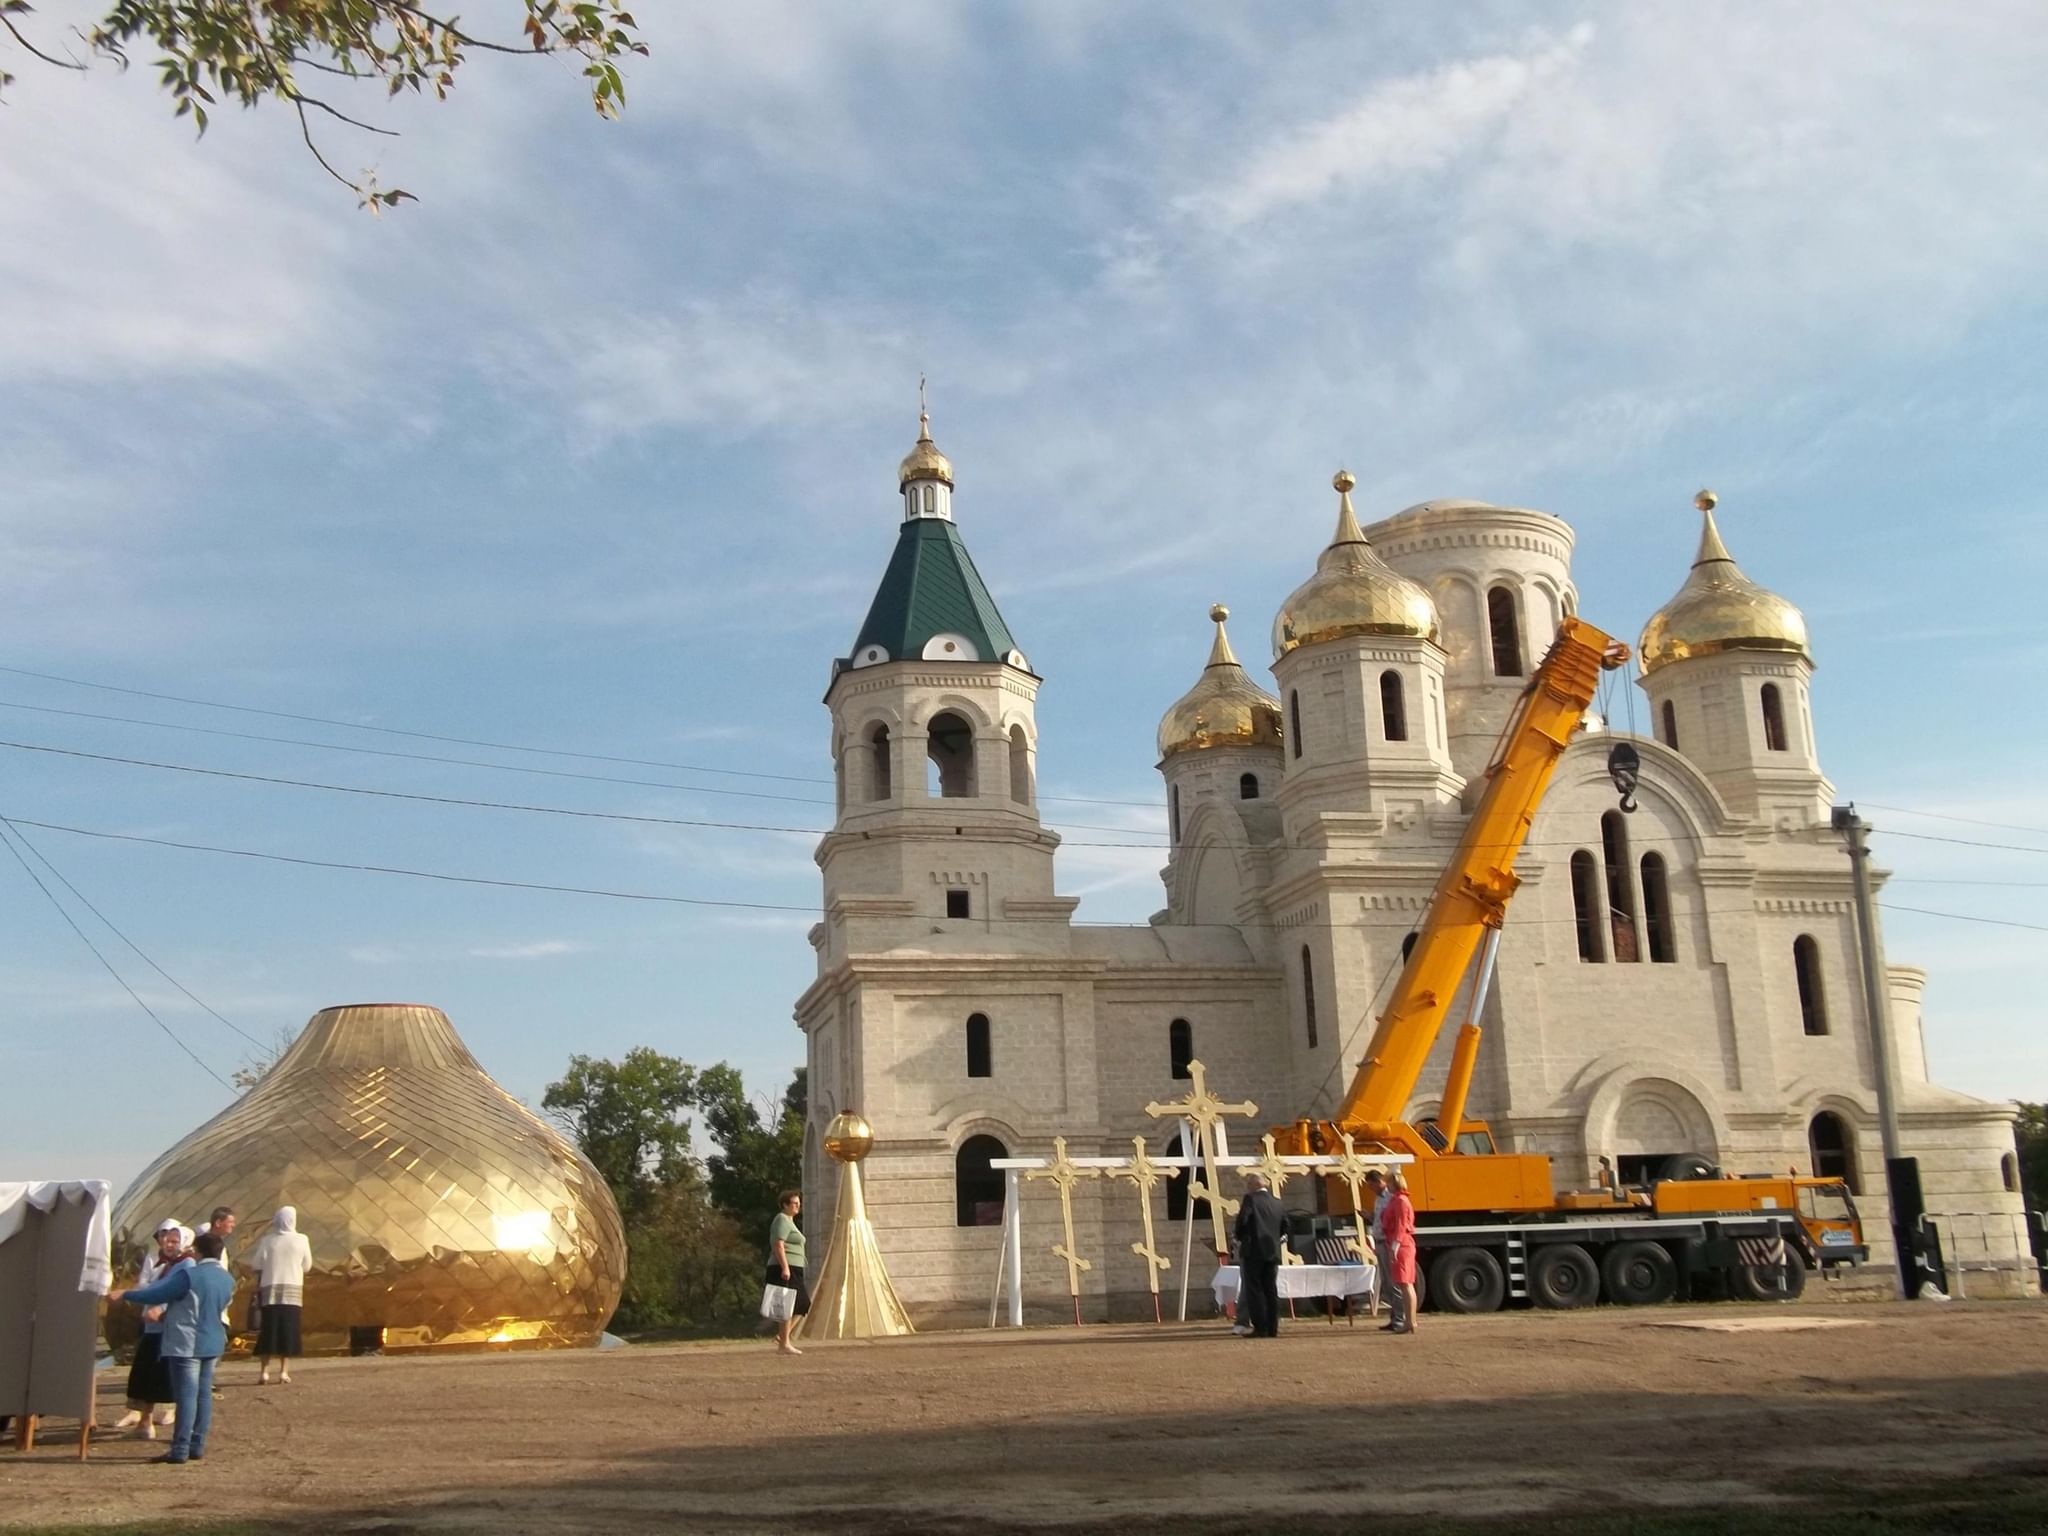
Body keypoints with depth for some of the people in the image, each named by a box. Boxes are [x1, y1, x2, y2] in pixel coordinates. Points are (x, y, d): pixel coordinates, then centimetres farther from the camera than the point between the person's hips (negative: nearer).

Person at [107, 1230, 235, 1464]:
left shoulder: (189, 1275, -16)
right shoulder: (228, 1280, 8)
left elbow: (155, 1295, -11)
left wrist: (127, 1295, 5)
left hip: (187, 1345, -7)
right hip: (212, 1345, 7)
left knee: (187, 1395, -6)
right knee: (204, 1394, 9)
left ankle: (180, 1450, -5)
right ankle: (197, 1447, 12)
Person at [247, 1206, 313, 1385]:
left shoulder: (266, 1240, -4)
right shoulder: (301, 1240, -3)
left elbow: (255, 1264, -3)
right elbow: (307, 1265, 5)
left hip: (270, 1291, 0)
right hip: (292, 1291, 0)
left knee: (268, 1331, 4)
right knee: (288, 1331, 5)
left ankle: (264, 1371, -1)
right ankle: (284, 1371, 3)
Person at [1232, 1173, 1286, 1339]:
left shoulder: (1250, 1199, -7)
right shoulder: (1276, 1203, 12)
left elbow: (1242, 1221, -16)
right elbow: (1284, 1226, 13)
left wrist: (1237, 1235, 1)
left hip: (1253, 1251, -6)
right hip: (1272, 1252, 6)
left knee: (1254, 1290, -2)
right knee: (1271, 1290, 9)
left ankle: (1260, 1328, -7)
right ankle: (1272, 1328, 7)